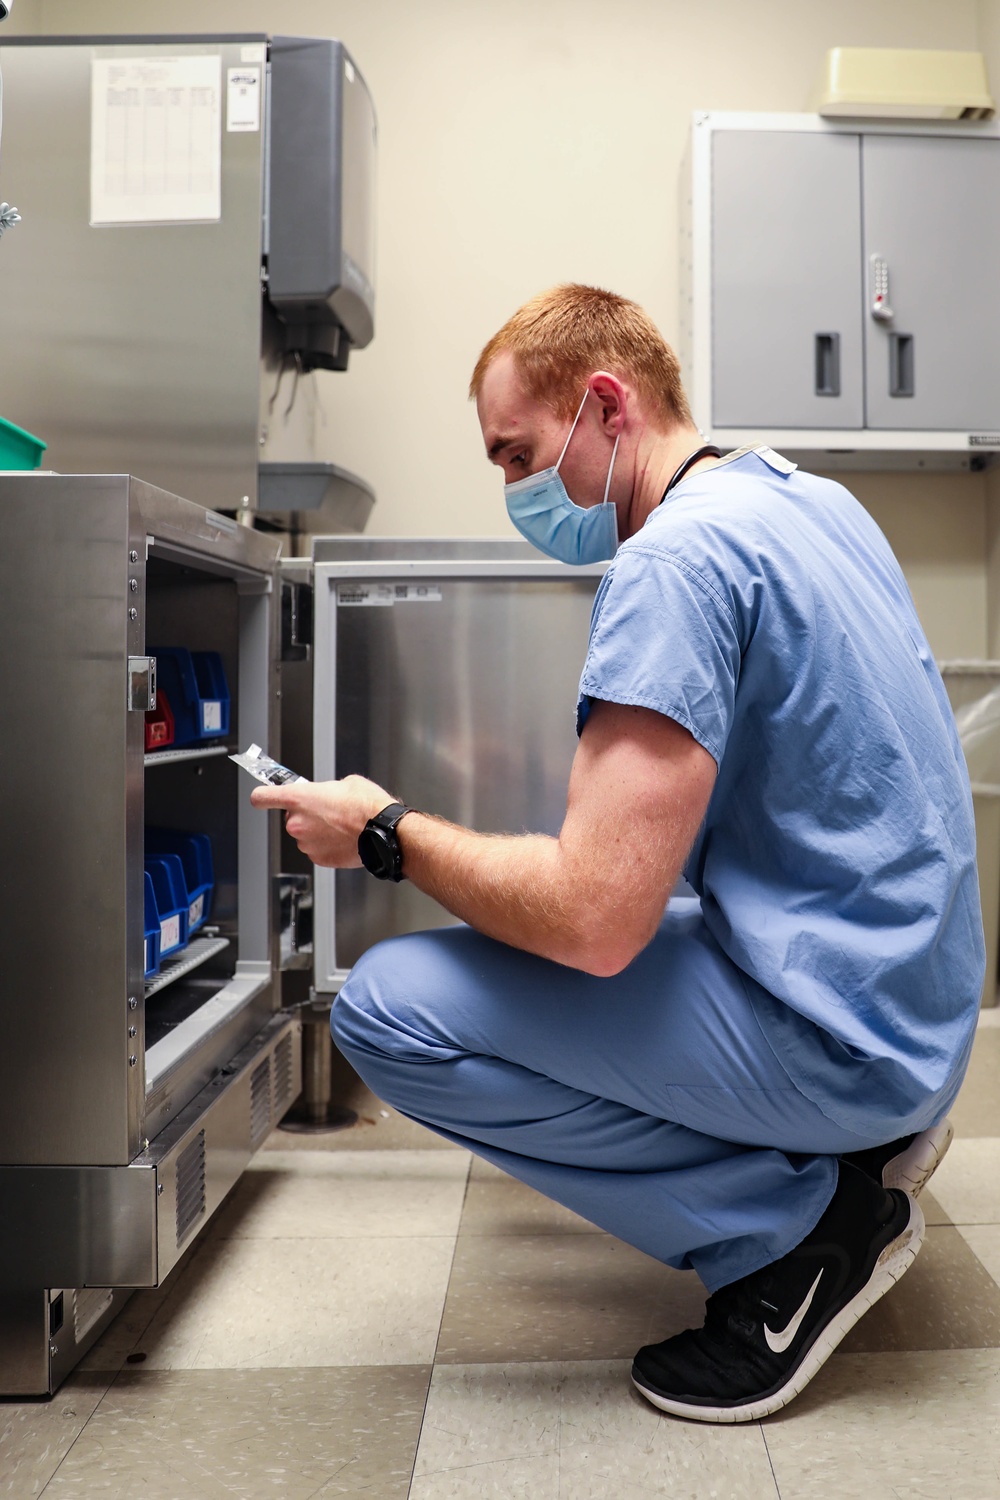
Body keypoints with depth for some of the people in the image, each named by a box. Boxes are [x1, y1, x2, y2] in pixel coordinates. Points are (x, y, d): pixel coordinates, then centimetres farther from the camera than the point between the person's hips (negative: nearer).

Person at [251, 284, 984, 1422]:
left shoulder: (677, 557, -22)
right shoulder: (809, 498, 9)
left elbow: (593, 920, -27)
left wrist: (384, 834, -11)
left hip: (835, 1034, -10)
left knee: (386, 1009, -16)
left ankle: (800, 1224, -5)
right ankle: (859, 1137, 15)